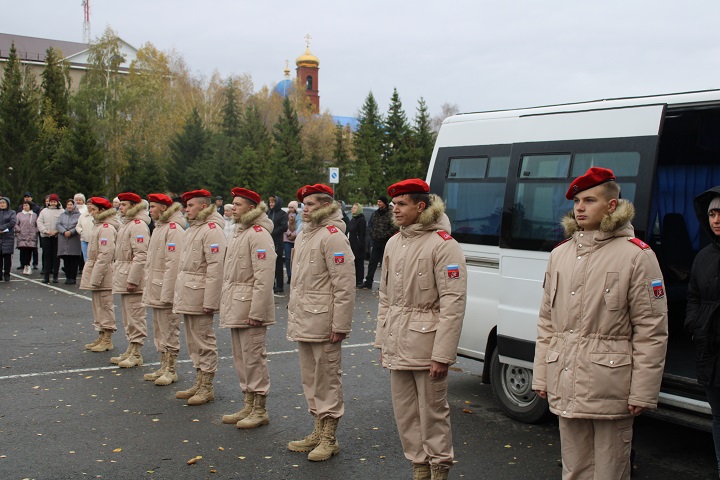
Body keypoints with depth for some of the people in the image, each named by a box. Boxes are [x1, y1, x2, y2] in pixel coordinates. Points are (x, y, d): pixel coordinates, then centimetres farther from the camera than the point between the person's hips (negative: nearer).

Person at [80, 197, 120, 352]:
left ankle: (108, 340, 4)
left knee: (105, 305, -3)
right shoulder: (99, 226, 16)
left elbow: (106, 254, -22)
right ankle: (101, 337, 23)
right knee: (98, 306, 15)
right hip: (95, 272, 10)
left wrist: (96, 277, -22)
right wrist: (92, 276, 18)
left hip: (104, 274, -10)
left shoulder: (106, 228, -17)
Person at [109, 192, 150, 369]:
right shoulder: (126, 224, 18)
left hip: (132, 277, -11)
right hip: (123, 277, 11)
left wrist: (132, 279, -23)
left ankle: (136, 354, 1)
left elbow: (141, 255, -21)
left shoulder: (138, 225, -15)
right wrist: (118, 275, 20)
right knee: (128, 318, 16)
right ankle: (131, 350, 24)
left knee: (135, 317, -4)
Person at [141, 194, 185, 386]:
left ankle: (171, 370, 5)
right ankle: (164, 367, 23)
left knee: (169, 332, -2)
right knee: (159, 332, 15)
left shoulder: (174, 229, -15)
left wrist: (166, 294, -23)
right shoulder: (158, 228, 17)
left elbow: (173, 264, -21)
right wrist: (148, 288, 17)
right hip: (155, 291, 10)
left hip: (166, 291, -10)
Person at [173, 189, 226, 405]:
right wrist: (178, 294, 18)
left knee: (203, 342, -3)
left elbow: (216, 267, -21)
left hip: (200, 295, -10)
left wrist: (210, 301, -24)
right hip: (187, 295, 10)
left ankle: (207, 387, 5)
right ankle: (199, 383, 24)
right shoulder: (192, 229, 18)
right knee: (193, 341, 15)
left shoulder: (212, 230, -14)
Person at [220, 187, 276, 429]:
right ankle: (248, 406, 26)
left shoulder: (259, 234, -15)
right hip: (235, 307, 10)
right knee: (240, 359, 15)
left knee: (253, 358, -3)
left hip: (250, 307, -10)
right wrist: (226, 305, 17)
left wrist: (256, 312, -23)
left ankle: (260, 410, 7)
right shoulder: (238, 232, 16)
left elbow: (264, 277, -21)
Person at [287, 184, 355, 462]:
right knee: (310, 380, 17)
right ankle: (318, 432, 28)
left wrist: (340, 325, -20)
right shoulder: (303, 235, 16)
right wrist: (293, 313, 20)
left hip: (322, 322, -10)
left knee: (327, 381, -1)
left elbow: (345, 285, -19)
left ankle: (329, 439, 9)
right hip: (302, 322, 10)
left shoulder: (332, 236, -14)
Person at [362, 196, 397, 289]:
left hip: (385, 243, -7)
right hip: (376, 243, 7)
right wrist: (372, 234, 11)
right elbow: (370, 224, 25)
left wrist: (384, 235, -16)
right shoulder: (375, 214, 12)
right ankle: (368, 282, 10)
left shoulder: (390, 215, -12)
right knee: (372, 263, 6)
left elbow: (394, 228, -18)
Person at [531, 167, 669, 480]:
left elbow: (651, 331, -8)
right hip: (566, 386, 5)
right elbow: (546, 322, 15)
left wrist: (642, 393, -11)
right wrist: (541, 376, 12)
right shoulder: (560, 254, 12)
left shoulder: (636, 255, -6)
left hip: (610, 388, -5)